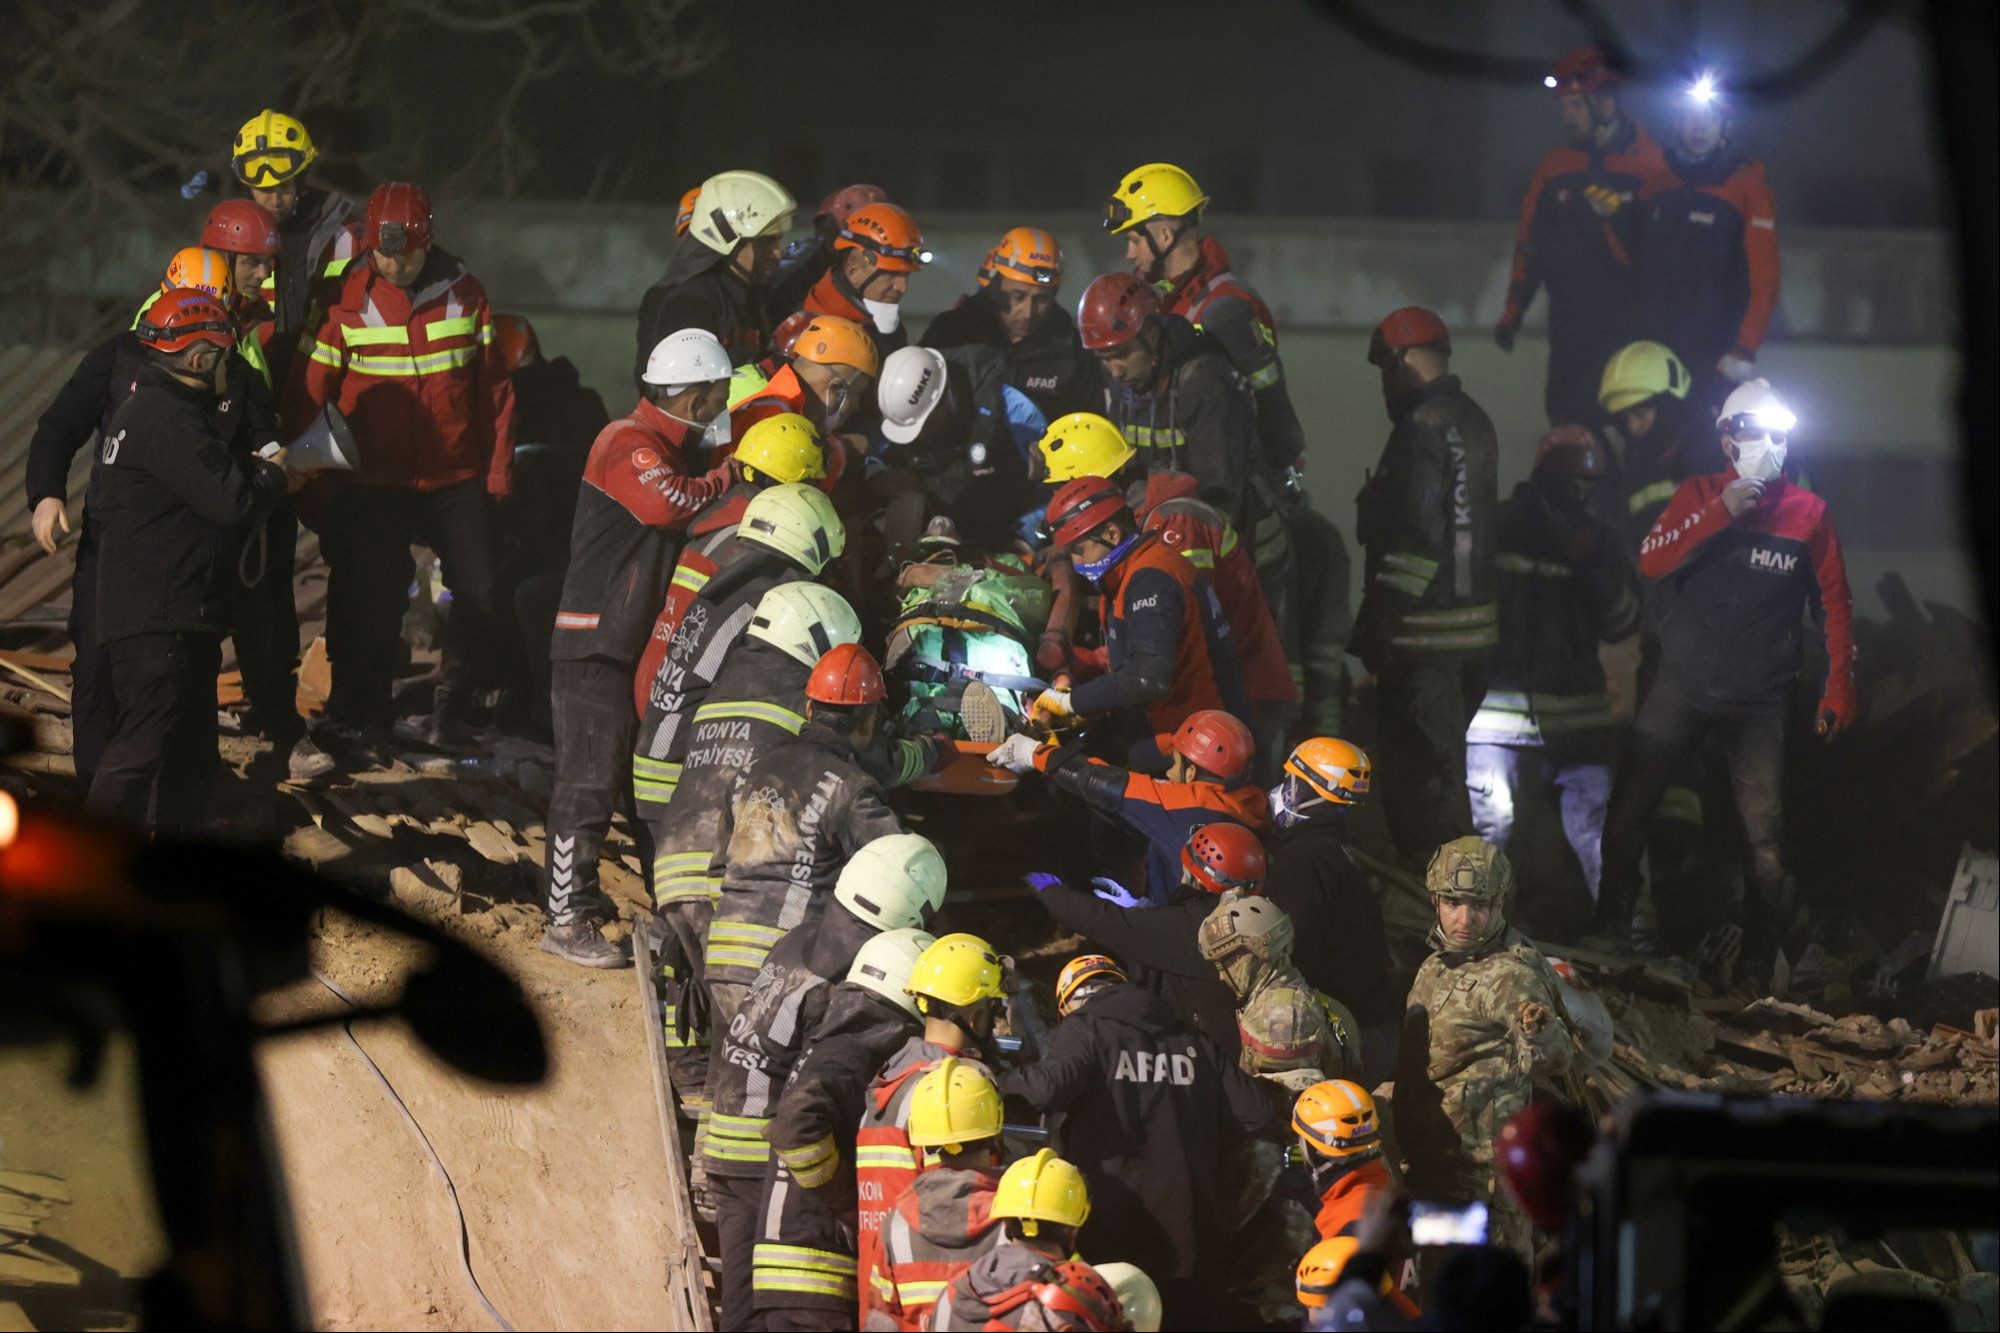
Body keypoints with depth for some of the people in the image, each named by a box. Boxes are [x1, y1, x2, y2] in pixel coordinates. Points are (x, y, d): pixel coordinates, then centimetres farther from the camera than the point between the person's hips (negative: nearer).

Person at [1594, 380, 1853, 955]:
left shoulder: (1809, 512, 3)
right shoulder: (1699, 495, 5)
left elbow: (1835, 604, 7)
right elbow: (1651, 562, -9)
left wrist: (1839, 688, 2)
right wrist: (1721, 513, -17)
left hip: (1760, 696, -1)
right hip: (1683, 684, 1)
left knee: (1766, 835, 0)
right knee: (1627, 806, -6)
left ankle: (1768, 946, 11)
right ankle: (1611, 929, 4)